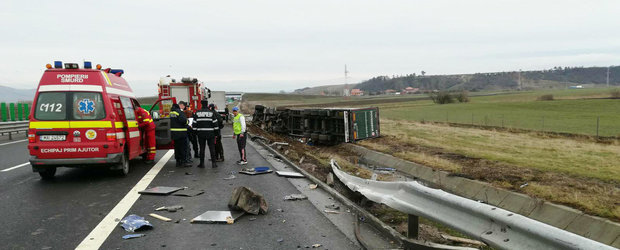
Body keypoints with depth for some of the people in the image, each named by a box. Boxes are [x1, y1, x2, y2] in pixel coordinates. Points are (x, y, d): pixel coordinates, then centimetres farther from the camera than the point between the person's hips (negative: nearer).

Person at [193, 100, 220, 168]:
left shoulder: (197, 113, 1)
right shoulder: (211, 113, -3)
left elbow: (195, 123, 3)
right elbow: (215, 123, -3)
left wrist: (196, 132, 12)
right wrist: (216, 132, 6)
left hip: (201, 133, 1)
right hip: (210, 133, -1)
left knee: (202, 148, 7)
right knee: (212, 148, 4)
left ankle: (202, 163, 10)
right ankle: (213, 163, 4)